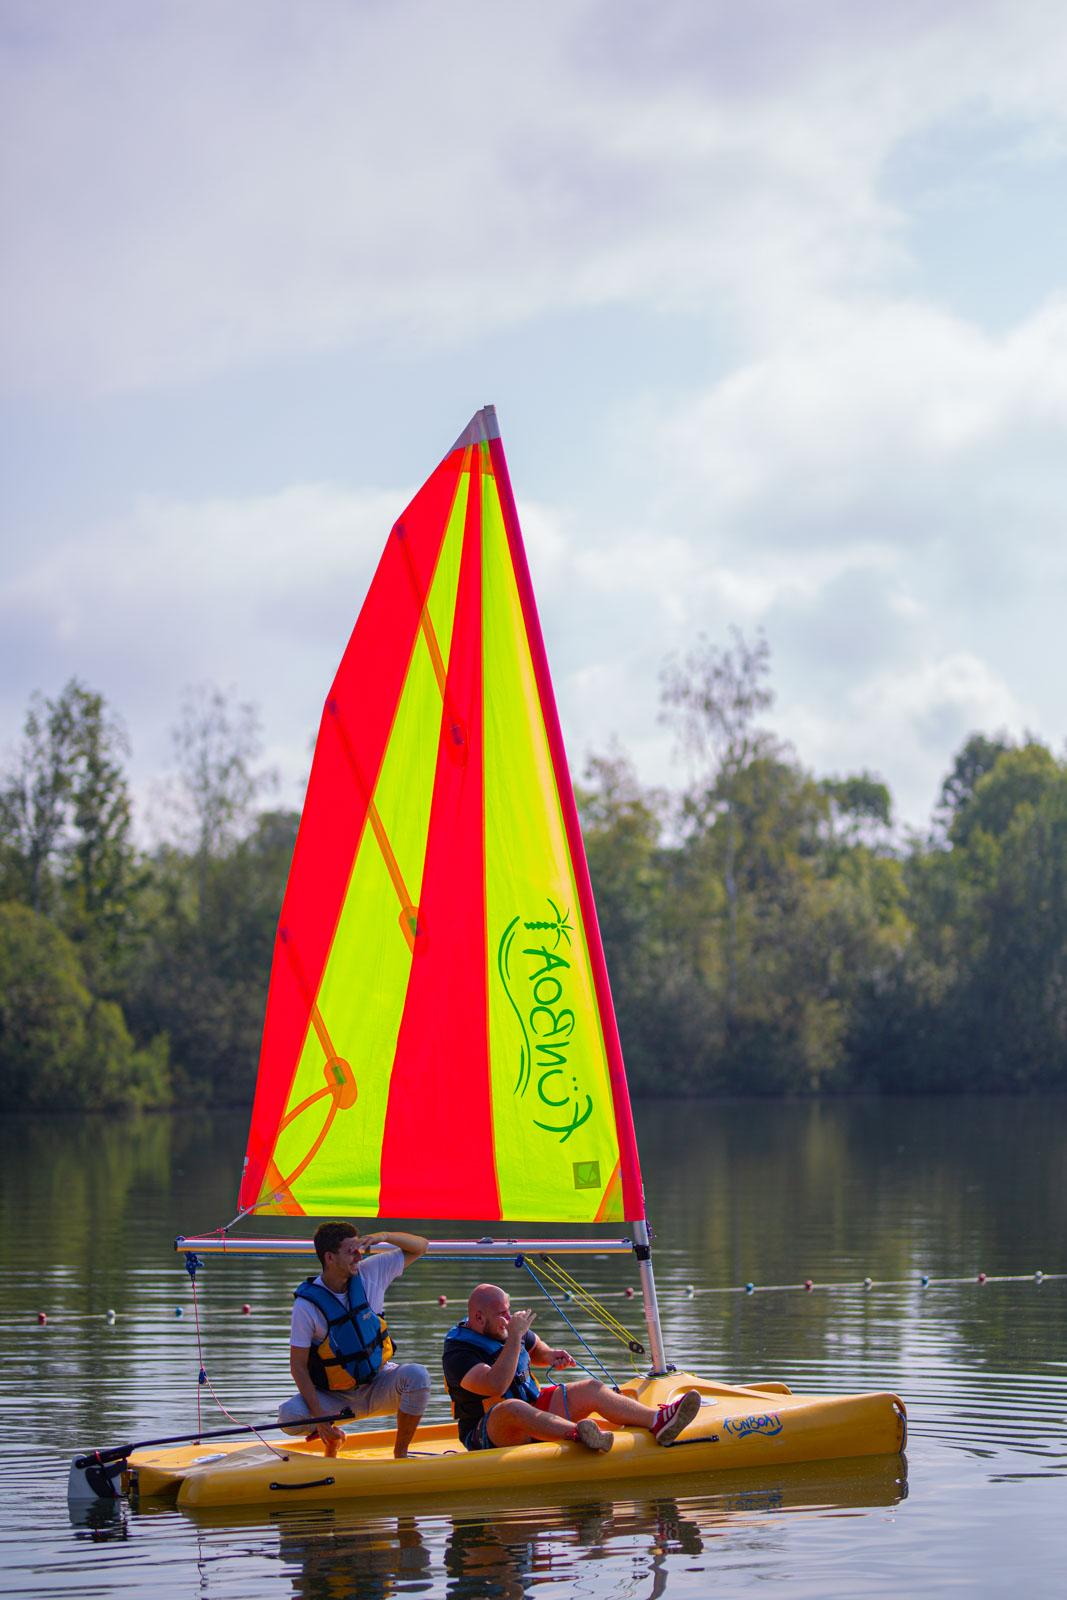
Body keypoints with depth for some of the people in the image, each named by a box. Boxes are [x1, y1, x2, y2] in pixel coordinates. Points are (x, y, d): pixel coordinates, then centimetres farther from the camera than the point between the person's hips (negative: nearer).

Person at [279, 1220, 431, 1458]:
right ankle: (333, 1439, 6)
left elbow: (420, 1246, 1)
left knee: (416, 1375, -30)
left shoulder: (370, 1273, -6)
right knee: (288, 1416, -29)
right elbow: (298, 1366, -14)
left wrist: (385, 1237, -20)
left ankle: (400, 1452, -10)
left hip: (379, 1386, 2)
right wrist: (319, 1416, -24)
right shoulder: (306, 1305, -17)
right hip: (335, 1398, -2)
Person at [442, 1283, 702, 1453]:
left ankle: (658, 1421, -31)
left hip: (534, 1411, 8)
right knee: (511, 1408, -42)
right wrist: (514, 1337, -28)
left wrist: (549, 1356, 8)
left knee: (591, 1389, -9)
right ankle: (579, 1434, -69)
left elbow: (534, 1349, 33)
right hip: (488, 1436, -8)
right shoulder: (458, 1355, -16)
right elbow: (496, 1386, -33)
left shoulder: (506, 1330, 10)